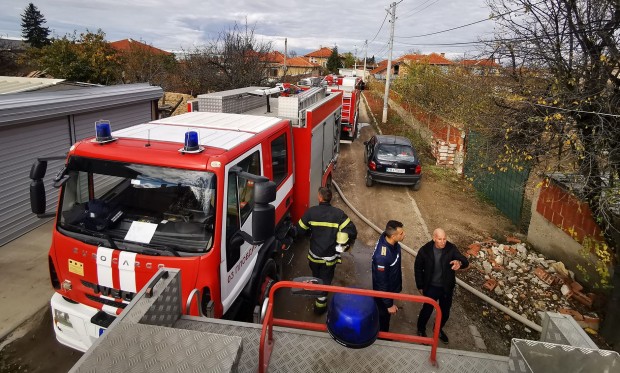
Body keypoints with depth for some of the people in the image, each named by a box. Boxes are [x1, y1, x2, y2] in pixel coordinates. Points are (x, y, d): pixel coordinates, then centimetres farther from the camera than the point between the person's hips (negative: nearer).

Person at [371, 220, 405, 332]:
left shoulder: (391, 241, -17)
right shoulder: (382, 256, -42)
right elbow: (381, 282, -29)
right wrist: (389, 304, -17)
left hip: (391, 287, 8)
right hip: (384, 291, -8)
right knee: (383, 317, 19)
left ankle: (383, 335, 57)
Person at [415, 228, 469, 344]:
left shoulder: (451, 248, -15)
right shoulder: (425, 250, -18)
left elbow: (465, 262, -21)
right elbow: (418, 268, -5)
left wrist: (459, 263, -46)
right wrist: (420, 286, -2)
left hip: (447, 287, 3)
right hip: (431, 287, -2)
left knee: (445, 312, 19)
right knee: (427, 310, 9)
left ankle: (438, 329, 48)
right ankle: (421, 329, 38)